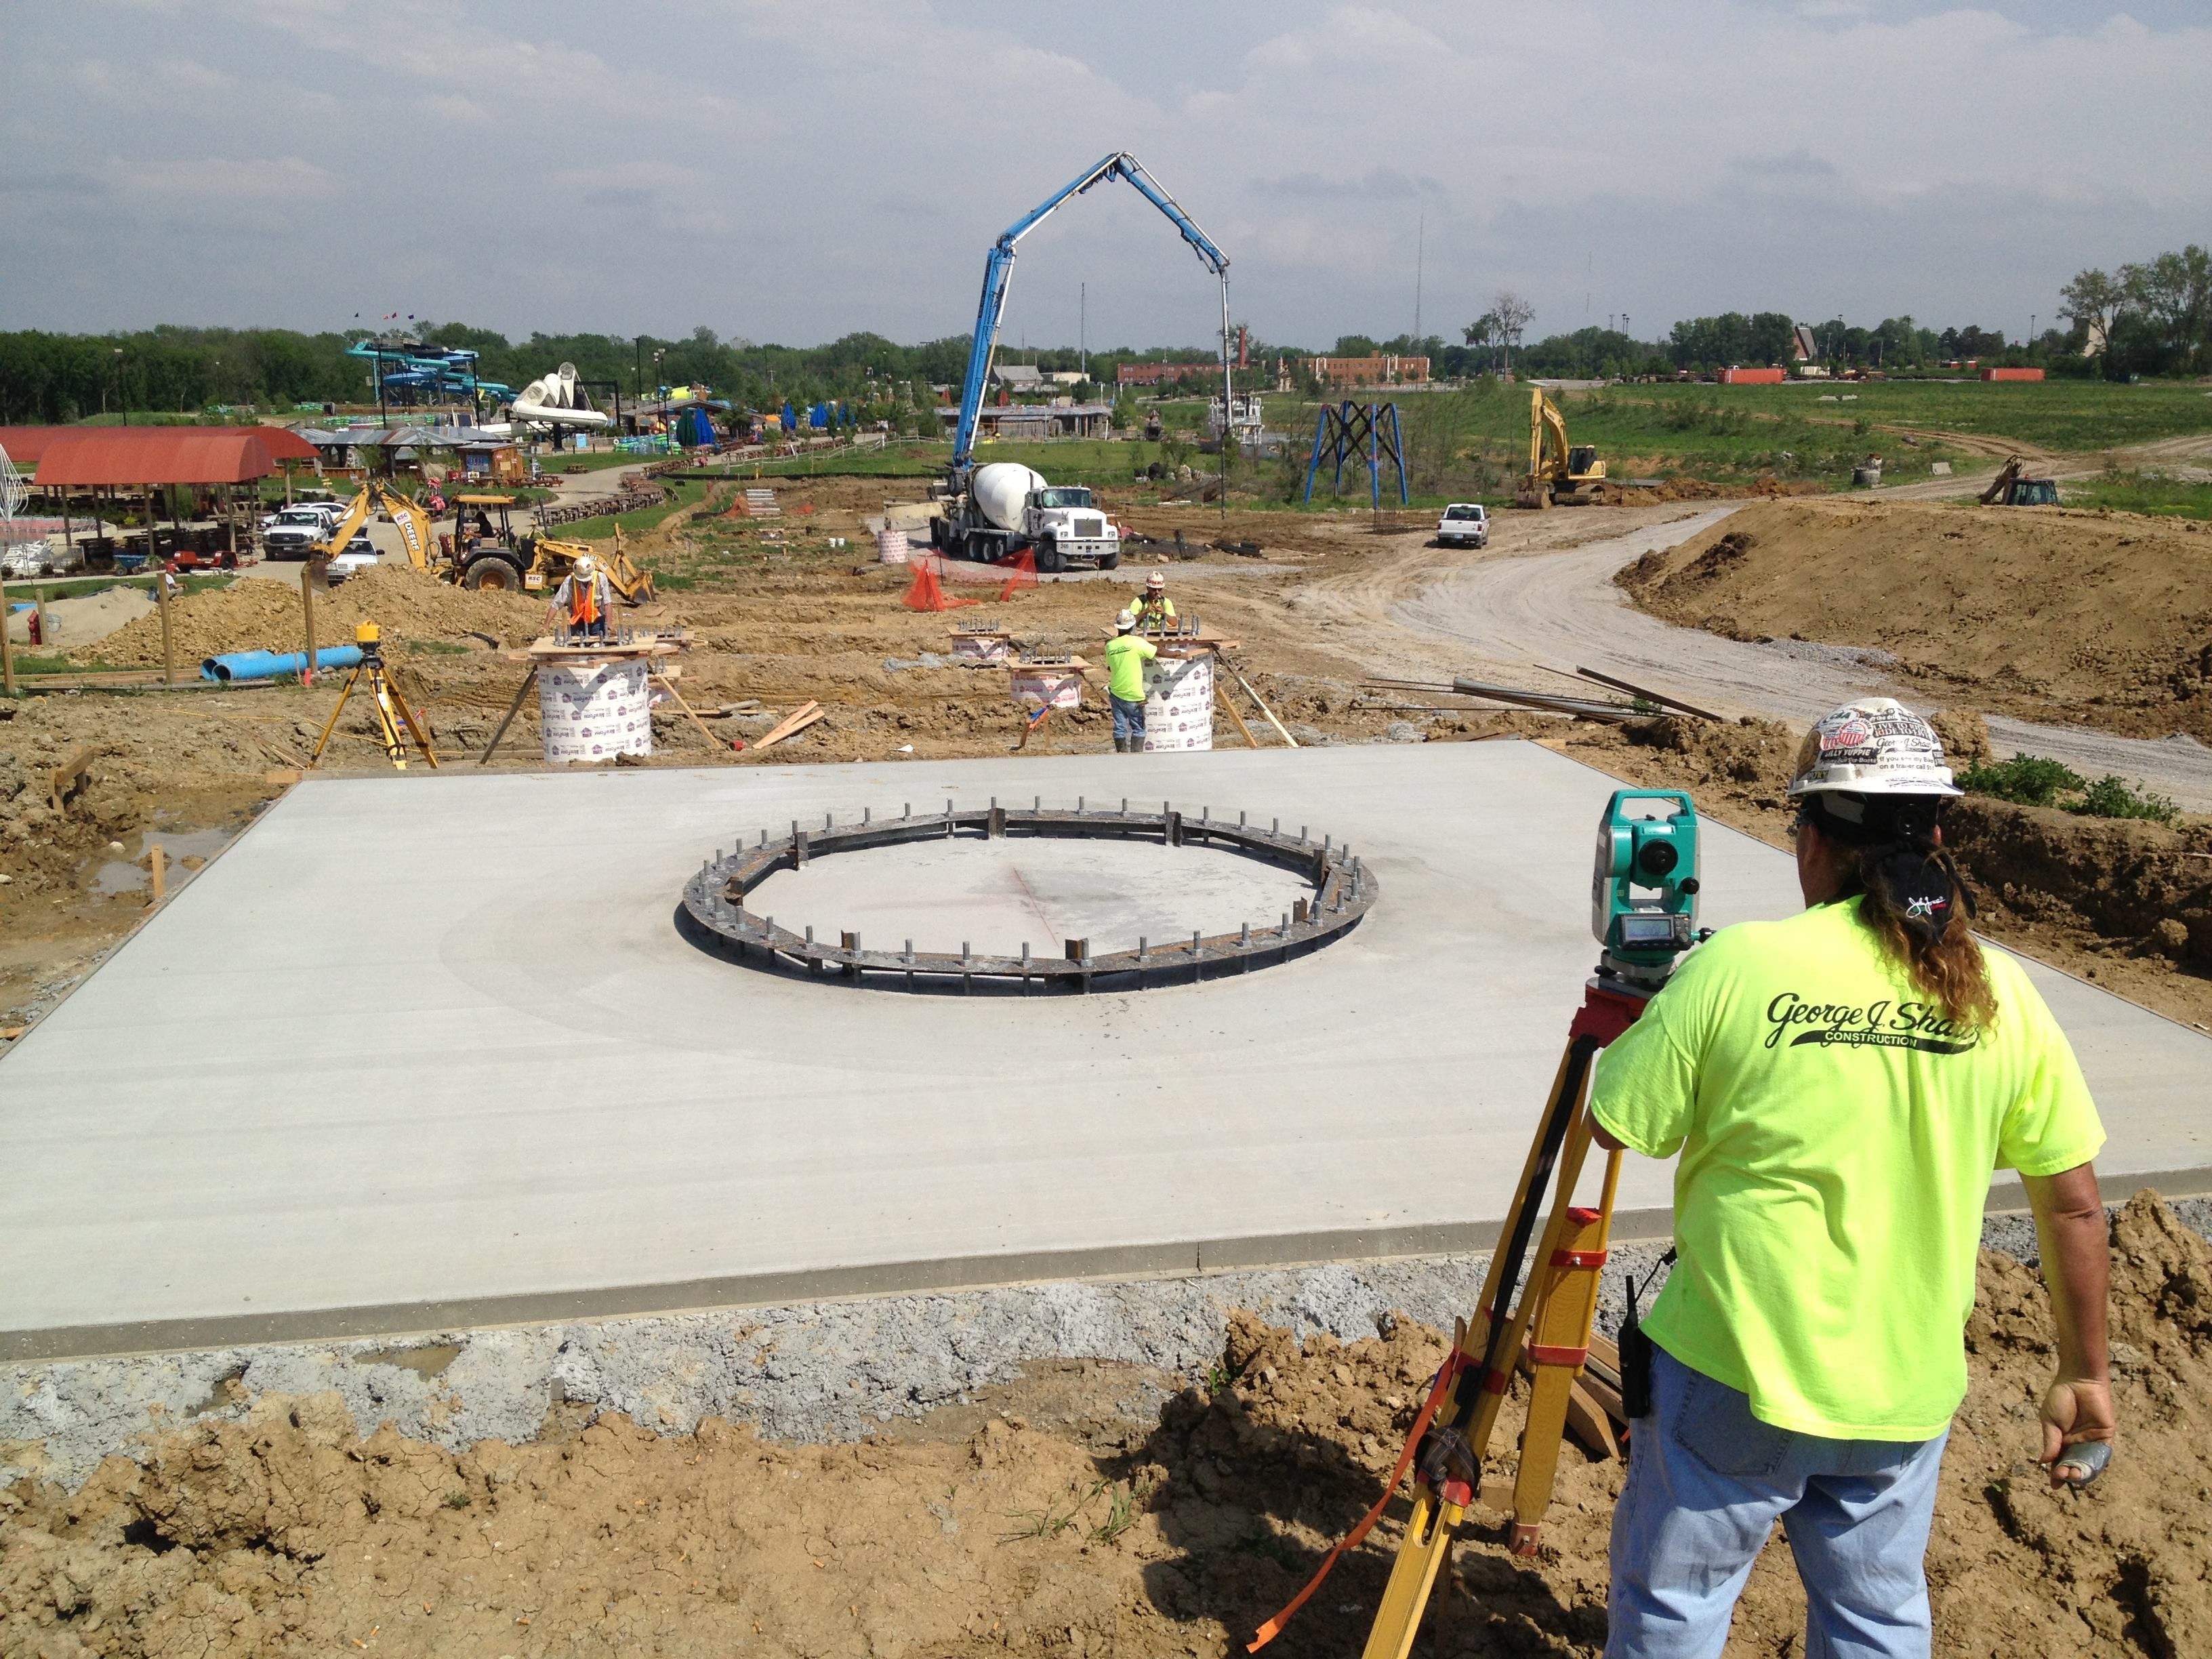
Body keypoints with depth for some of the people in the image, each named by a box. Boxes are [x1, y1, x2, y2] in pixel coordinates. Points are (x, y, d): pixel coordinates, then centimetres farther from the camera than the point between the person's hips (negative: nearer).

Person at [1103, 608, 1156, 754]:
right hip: (1133, 696, -4)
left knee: (1120, 728, 9)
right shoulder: (1137, 643, -14)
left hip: (1115, 693, 4)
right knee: (1138, 729, 6)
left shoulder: (1110, 645, 0)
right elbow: (1159, 652, -7)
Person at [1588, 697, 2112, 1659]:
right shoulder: (2002, 994, -5)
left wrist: (1655, 1015, 11)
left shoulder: (1739, 965, -16)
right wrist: (2082, 1374, 13)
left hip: (1732, 1373, -3)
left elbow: (1616, 1126, -7)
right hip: (1906, 1392, 4)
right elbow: (2074, 1203, 1)